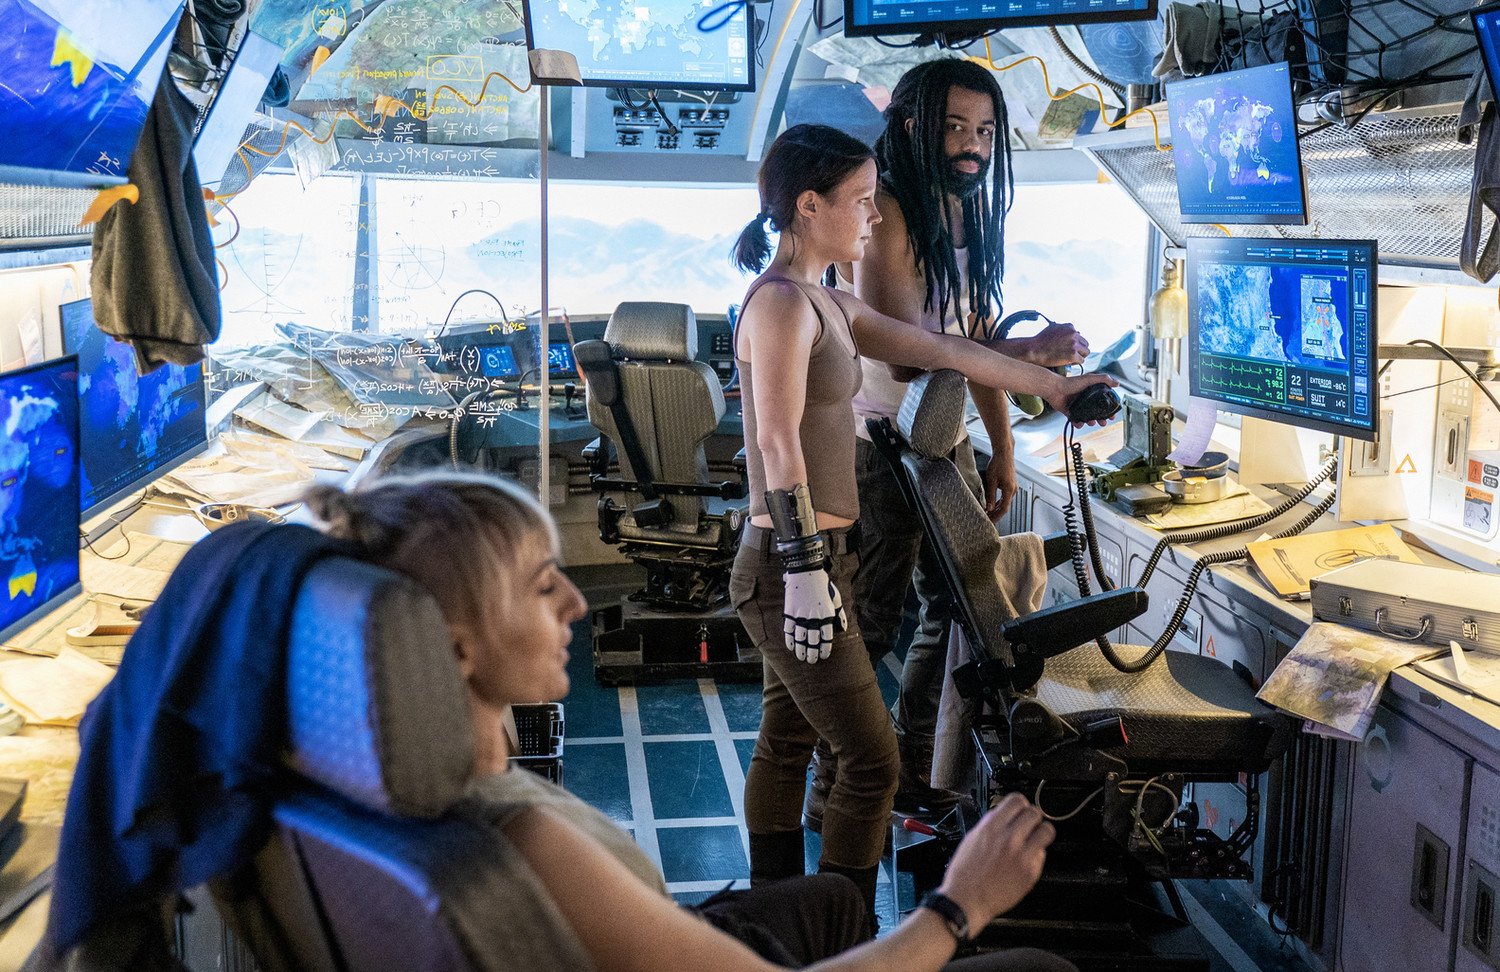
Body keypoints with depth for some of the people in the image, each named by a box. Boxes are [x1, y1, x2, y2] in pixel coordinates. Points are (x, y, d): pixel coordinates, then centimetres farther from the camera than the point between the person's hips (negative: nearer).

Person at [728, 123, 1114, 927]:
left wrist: (1052, 387, 23)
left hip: (800, 563, 9)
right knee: (871, 762, -3)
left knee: (786, 746, 16)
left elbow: (940, 349, 19)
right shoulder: (782, 300, -14)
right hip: (790, 565, -9)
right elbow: (779, 445, -21)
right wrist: (808, 574, -24)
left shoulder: (826, 303, 14)